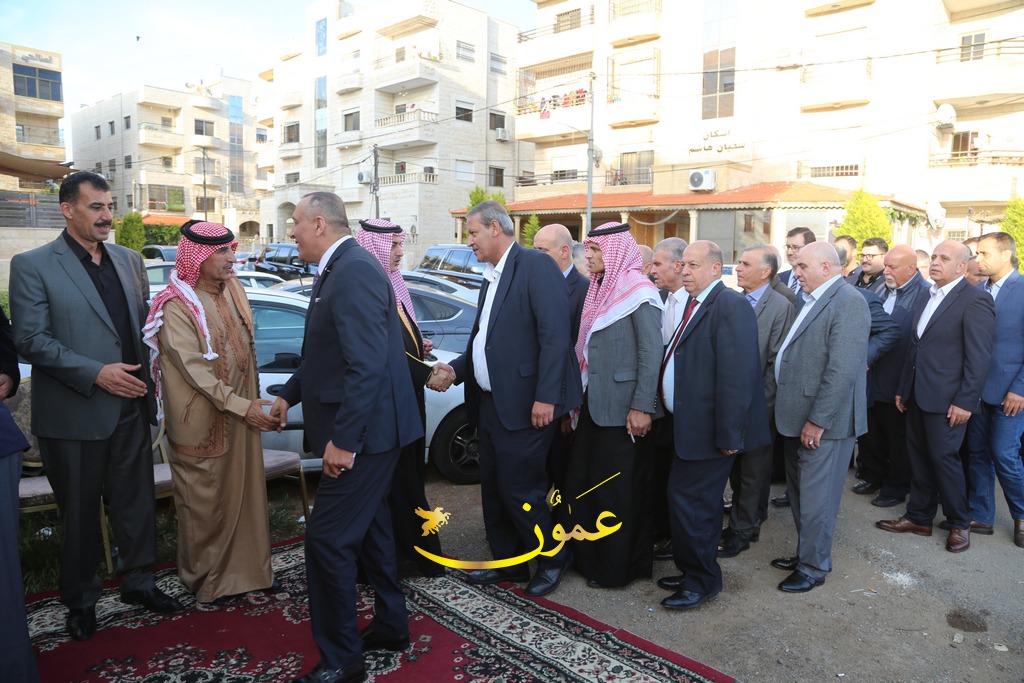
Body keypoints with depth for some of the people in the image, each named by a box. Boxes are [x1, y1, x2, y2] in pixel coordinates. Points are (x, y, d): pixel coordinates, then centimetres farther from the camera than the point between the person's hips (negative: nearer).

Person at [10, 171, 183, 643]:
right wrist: (95, 374, -20)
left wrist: (147, 373, 2)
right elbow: (30, 340, -12)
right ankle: (80, 601, 30)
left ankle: (138, 582, 32)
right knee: (79, 512, 11)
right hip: (74, 413, -4)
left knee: (137, 501, 13)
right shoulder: (32, 266, -7)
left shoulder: (129, 260, 9)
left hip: (130, 406, 4)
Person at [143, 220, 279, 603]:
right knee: (205, 502, 8)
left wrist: (254, 401, 13)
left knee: (247, 492, 14)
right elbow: (194, 369, -21)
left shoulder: (233, 289, 5)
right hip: (203, 423, -6)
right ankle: (205, 578, 27)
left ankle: (249, 568, 29)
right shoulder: (176, 307, -16)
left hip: (242, 415, 6)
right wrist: (242, 406, -24)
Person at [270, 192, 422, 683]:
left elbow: (367, 365, -27)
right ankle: (390, 627, 38)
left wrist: (343, 439, -26)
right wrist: (290, 394, 18)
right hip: (367, 430, 11)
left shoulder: (354, 272, -20)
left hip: (364, 432, -11)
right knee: (370, 529, 21)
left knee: (327, 539, -3)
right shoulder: (340, 269, 11)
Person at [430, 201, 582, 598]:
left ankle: (554, 557, 22)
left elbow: (555, 335, -19)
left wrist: (546, 396, -23)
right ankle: (507, 562, 32)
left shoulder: (535, 266, -11)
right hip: (490, 402, 9)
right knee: (493, 489, 15)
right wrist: (455, 370, 4)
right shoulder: (492, 278, 17)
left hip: (524, 405, -9)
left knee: (518, 489, -1)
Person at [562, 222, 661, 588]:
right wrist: (580, 395, 14)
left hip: (621, 407, -8)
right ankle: (586, 555, 29)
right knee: (581, 481, 12)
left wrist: (642, 407, -19)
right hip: (593, 403, 8)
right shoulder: (600, 289, 13)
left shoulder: (638, 292, -11)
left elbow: (651, 354, -15)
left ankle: (618, 567, 21)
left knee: (617, 489, 4)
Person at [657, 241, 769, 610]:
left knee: (687, 500, -4)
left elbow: (736, 375, -22)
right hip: (689, 424, 9)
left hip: (710, 428, -9)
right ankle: (697, 572, 34)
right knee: (700, 502, 18)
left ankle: (701, 582, 14)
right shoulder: (693, 304, 12)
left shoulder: (731, 306, -16)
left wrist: (728, 434, -22)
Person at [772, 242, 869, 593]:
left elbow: (843, 369, -23)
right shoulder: (813, 299, 13)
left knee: (815, 498, 3)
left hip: (823, 422, -9)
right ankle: (805, 553, 36)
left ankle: (813, 567, 19)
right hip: (799, 417, 9)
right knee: (799, 494, 20)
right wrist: (795, 415, 14)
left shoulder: (848, 301, -17)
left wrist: (818, 420, -22)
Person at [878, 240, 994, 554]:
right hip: (917, 395, 7)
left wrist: (966, 401, -17)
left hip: (946, 398, -7)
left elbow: (979, 357, -15)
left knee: (944, 457, 2)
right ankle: (919, 518, 26)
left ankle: (959, 524, 20)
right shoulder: (925, 298, 13)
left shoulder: (975, 300, -11)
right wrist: (903, 389, 16)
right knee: (919, 457, 13)